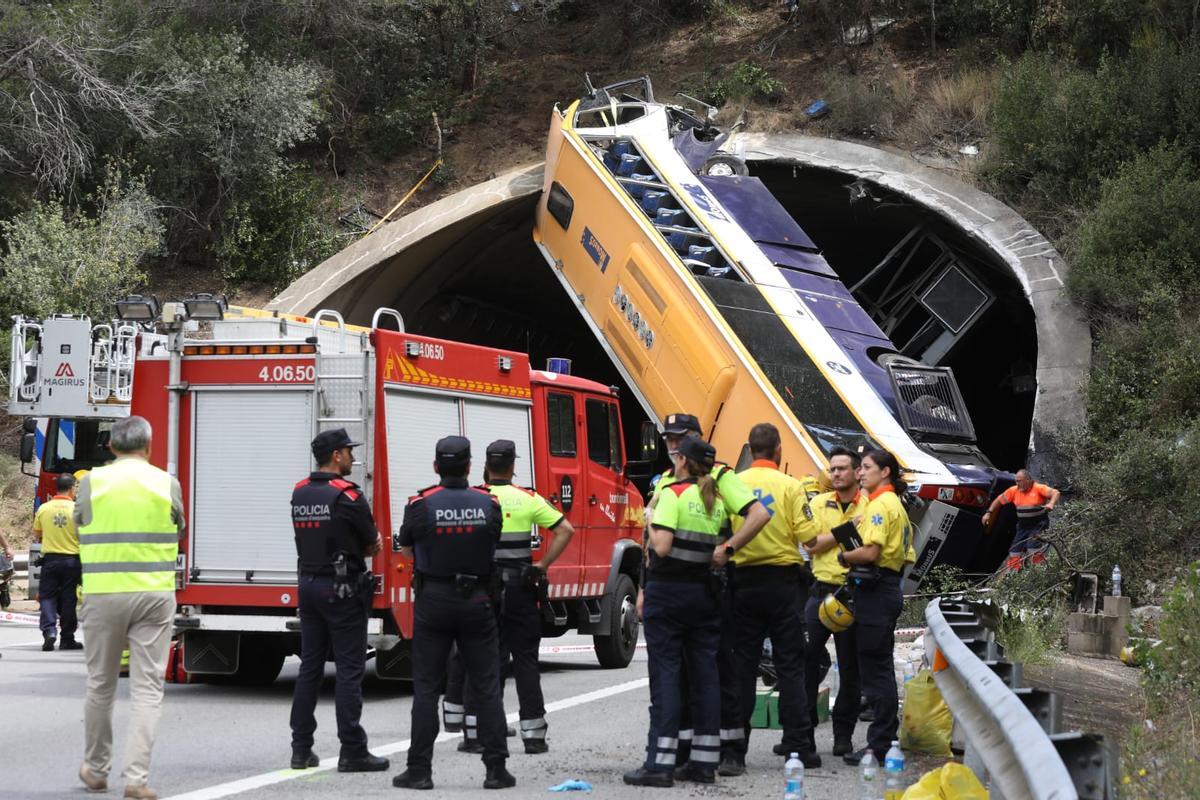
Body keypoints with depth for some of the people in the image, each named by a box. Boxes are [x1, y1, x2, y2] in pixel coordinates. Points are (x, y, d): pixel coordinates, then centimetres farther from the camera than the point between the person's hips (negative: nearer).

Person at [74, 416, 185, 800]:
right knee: (148, 689, 0)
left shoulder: (92, 482, -3)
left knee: (100, 685, 14)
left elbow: (81, 533, 8)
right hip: (154, 595, -1)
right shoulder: (166, 484, -2)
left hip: (103, 594, 1)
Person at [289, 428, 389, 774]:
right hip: (342, 589, -7)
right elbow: (373, 545, -5)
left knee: (310, 667, 11)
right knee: (349, 670, -4)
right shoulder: (347, 495, -14)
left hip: (308, 585, 7)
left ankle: (301, 749, 12)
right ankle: (352, 752, -4)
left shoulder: (299, 493, 8)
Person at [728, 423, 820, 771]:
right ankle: (799, 746, 2)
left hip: (743, 580, 2)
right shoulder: (790, 486, -6)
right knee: (790, 664, 3)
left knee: (743, 664, 6)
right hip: (782, 579, -2)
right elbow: (807, 535, -11)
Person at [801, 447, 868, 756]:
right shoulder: (819, 503, 8)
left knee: (850, 668, 5)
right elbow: (811, 545, -4)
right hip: (822, 591, 2)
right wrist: (846, 530, -10)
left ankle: (843, 734, 14)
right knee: (807, 660, -2)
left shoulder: (870, 506, 0)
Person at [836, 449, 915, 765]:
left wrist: (844, 556, -5)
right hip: (888, 588, 11)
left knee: (875, 669, -8)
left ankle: (880, 745, -7)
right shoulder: (895, 504, 20)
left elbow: (870, 551, -23)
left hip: (875, 592, -11)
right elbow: (906, 556, 22)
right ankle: (883, 741, 17)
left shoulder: (880, 504, -12)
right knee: (880, 669, 13)